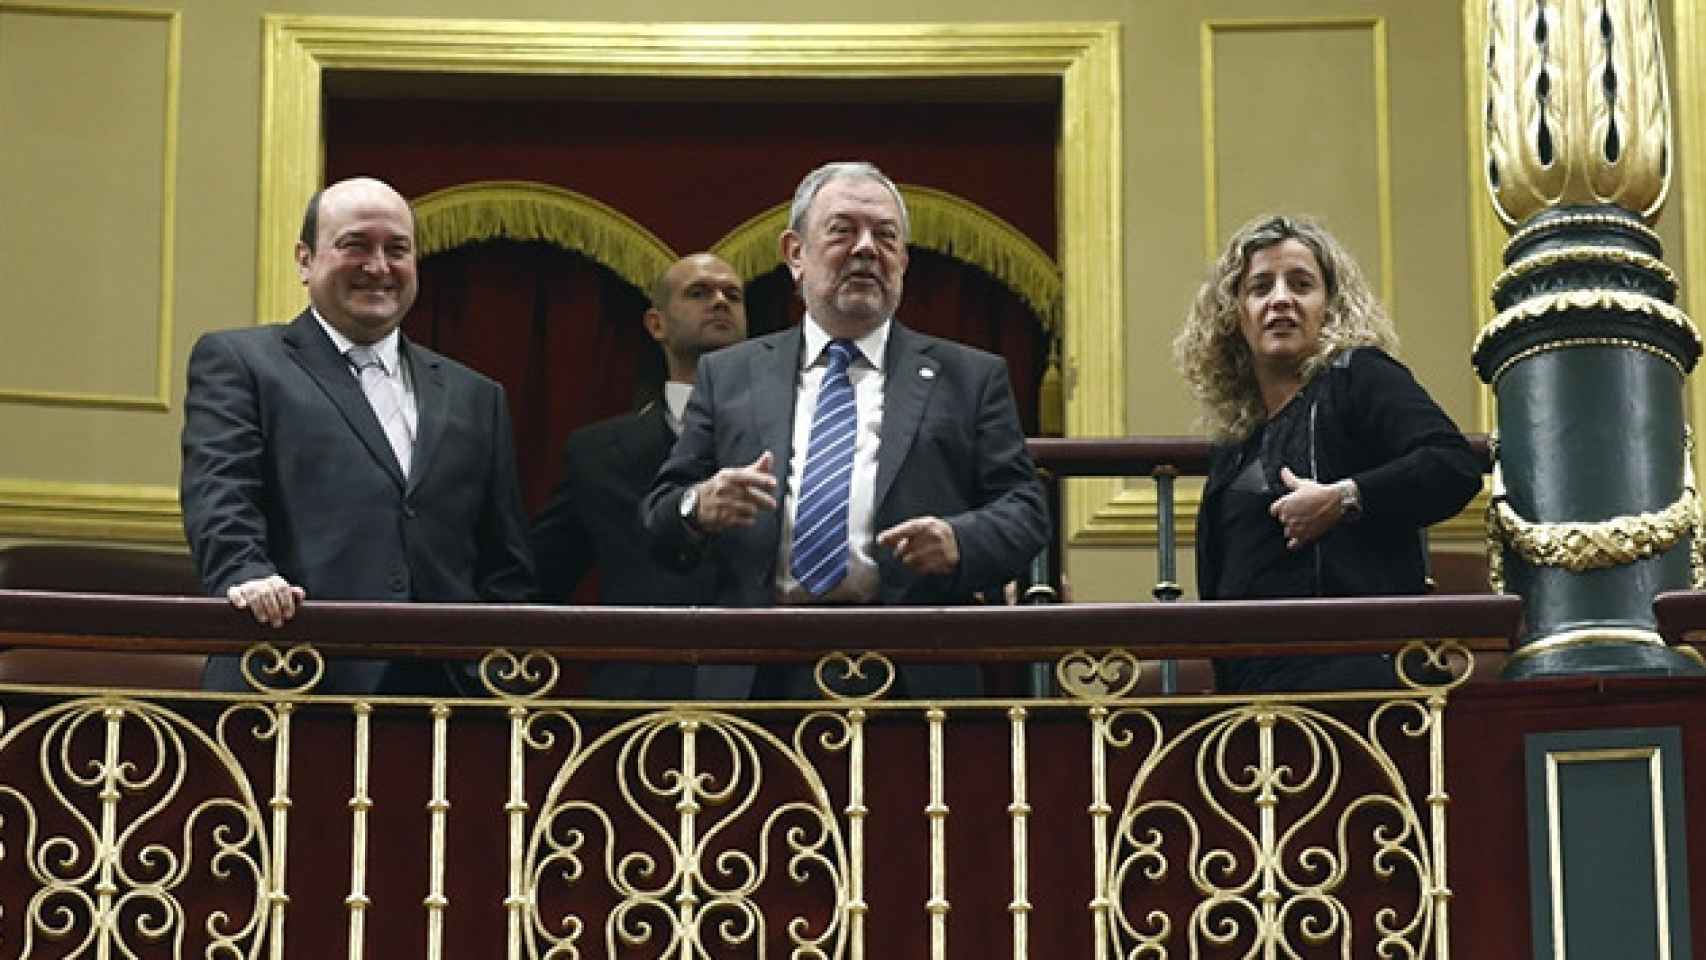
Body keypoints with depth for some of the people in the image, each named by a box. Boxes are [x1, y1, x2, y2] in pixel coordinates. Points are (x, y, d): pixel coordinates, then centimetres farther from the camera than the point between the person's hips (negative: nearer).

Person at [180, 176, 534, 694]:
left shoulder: (475, 398, 23)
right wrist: (248, 576, -24)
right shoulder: (236, 361, 11)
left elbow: (507, 568, 21)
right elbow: (219, 496, -5)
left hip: (440, 694, 4)